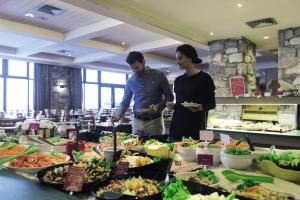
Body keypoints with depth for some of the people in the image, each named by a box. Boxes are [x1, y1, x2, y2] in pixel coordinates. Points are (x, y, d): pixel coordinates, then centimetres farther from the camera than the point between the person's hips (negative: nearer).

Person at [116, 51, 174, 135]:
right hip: (137, 121, 3)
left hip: (155, 120, -2)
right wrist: (118, 115, -5)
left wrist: (158, 106, -18)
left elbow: (169, 96, -1)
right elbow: (125, 102, 12)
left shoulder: (158, 75, -5)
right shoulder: (130, 81, 4)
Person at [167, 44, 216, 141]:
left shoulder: (204, 78, -4)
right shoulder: (178, 80, 12)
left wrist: (201, 107, -20)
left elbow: (212, 103, -2)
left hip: (196, 127, -4)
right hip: (176, 125, 5)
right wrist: (173, 106, -2)